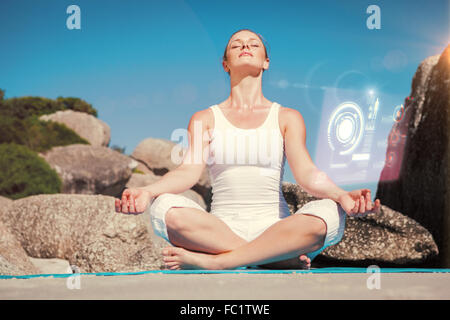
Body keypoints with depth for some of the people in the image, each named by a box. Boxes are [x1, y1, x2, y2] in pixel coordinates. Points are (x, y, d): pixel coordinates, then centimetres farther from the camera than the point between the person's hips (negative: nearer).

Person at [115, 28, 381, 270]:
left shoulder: (287, 118, 12)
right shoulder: (205, 119, 13)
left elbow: (306, 172, -3)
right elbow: (189, 171, -3)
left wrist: (341, 195, -25)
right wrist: (147, 191, -24)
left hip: (274, 228, 0)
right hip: (219, 228, 0)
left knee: (329, 214, -30)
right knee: (166, 208, -30)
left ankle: (213, 261, -28)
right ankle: (277, 258, -25)